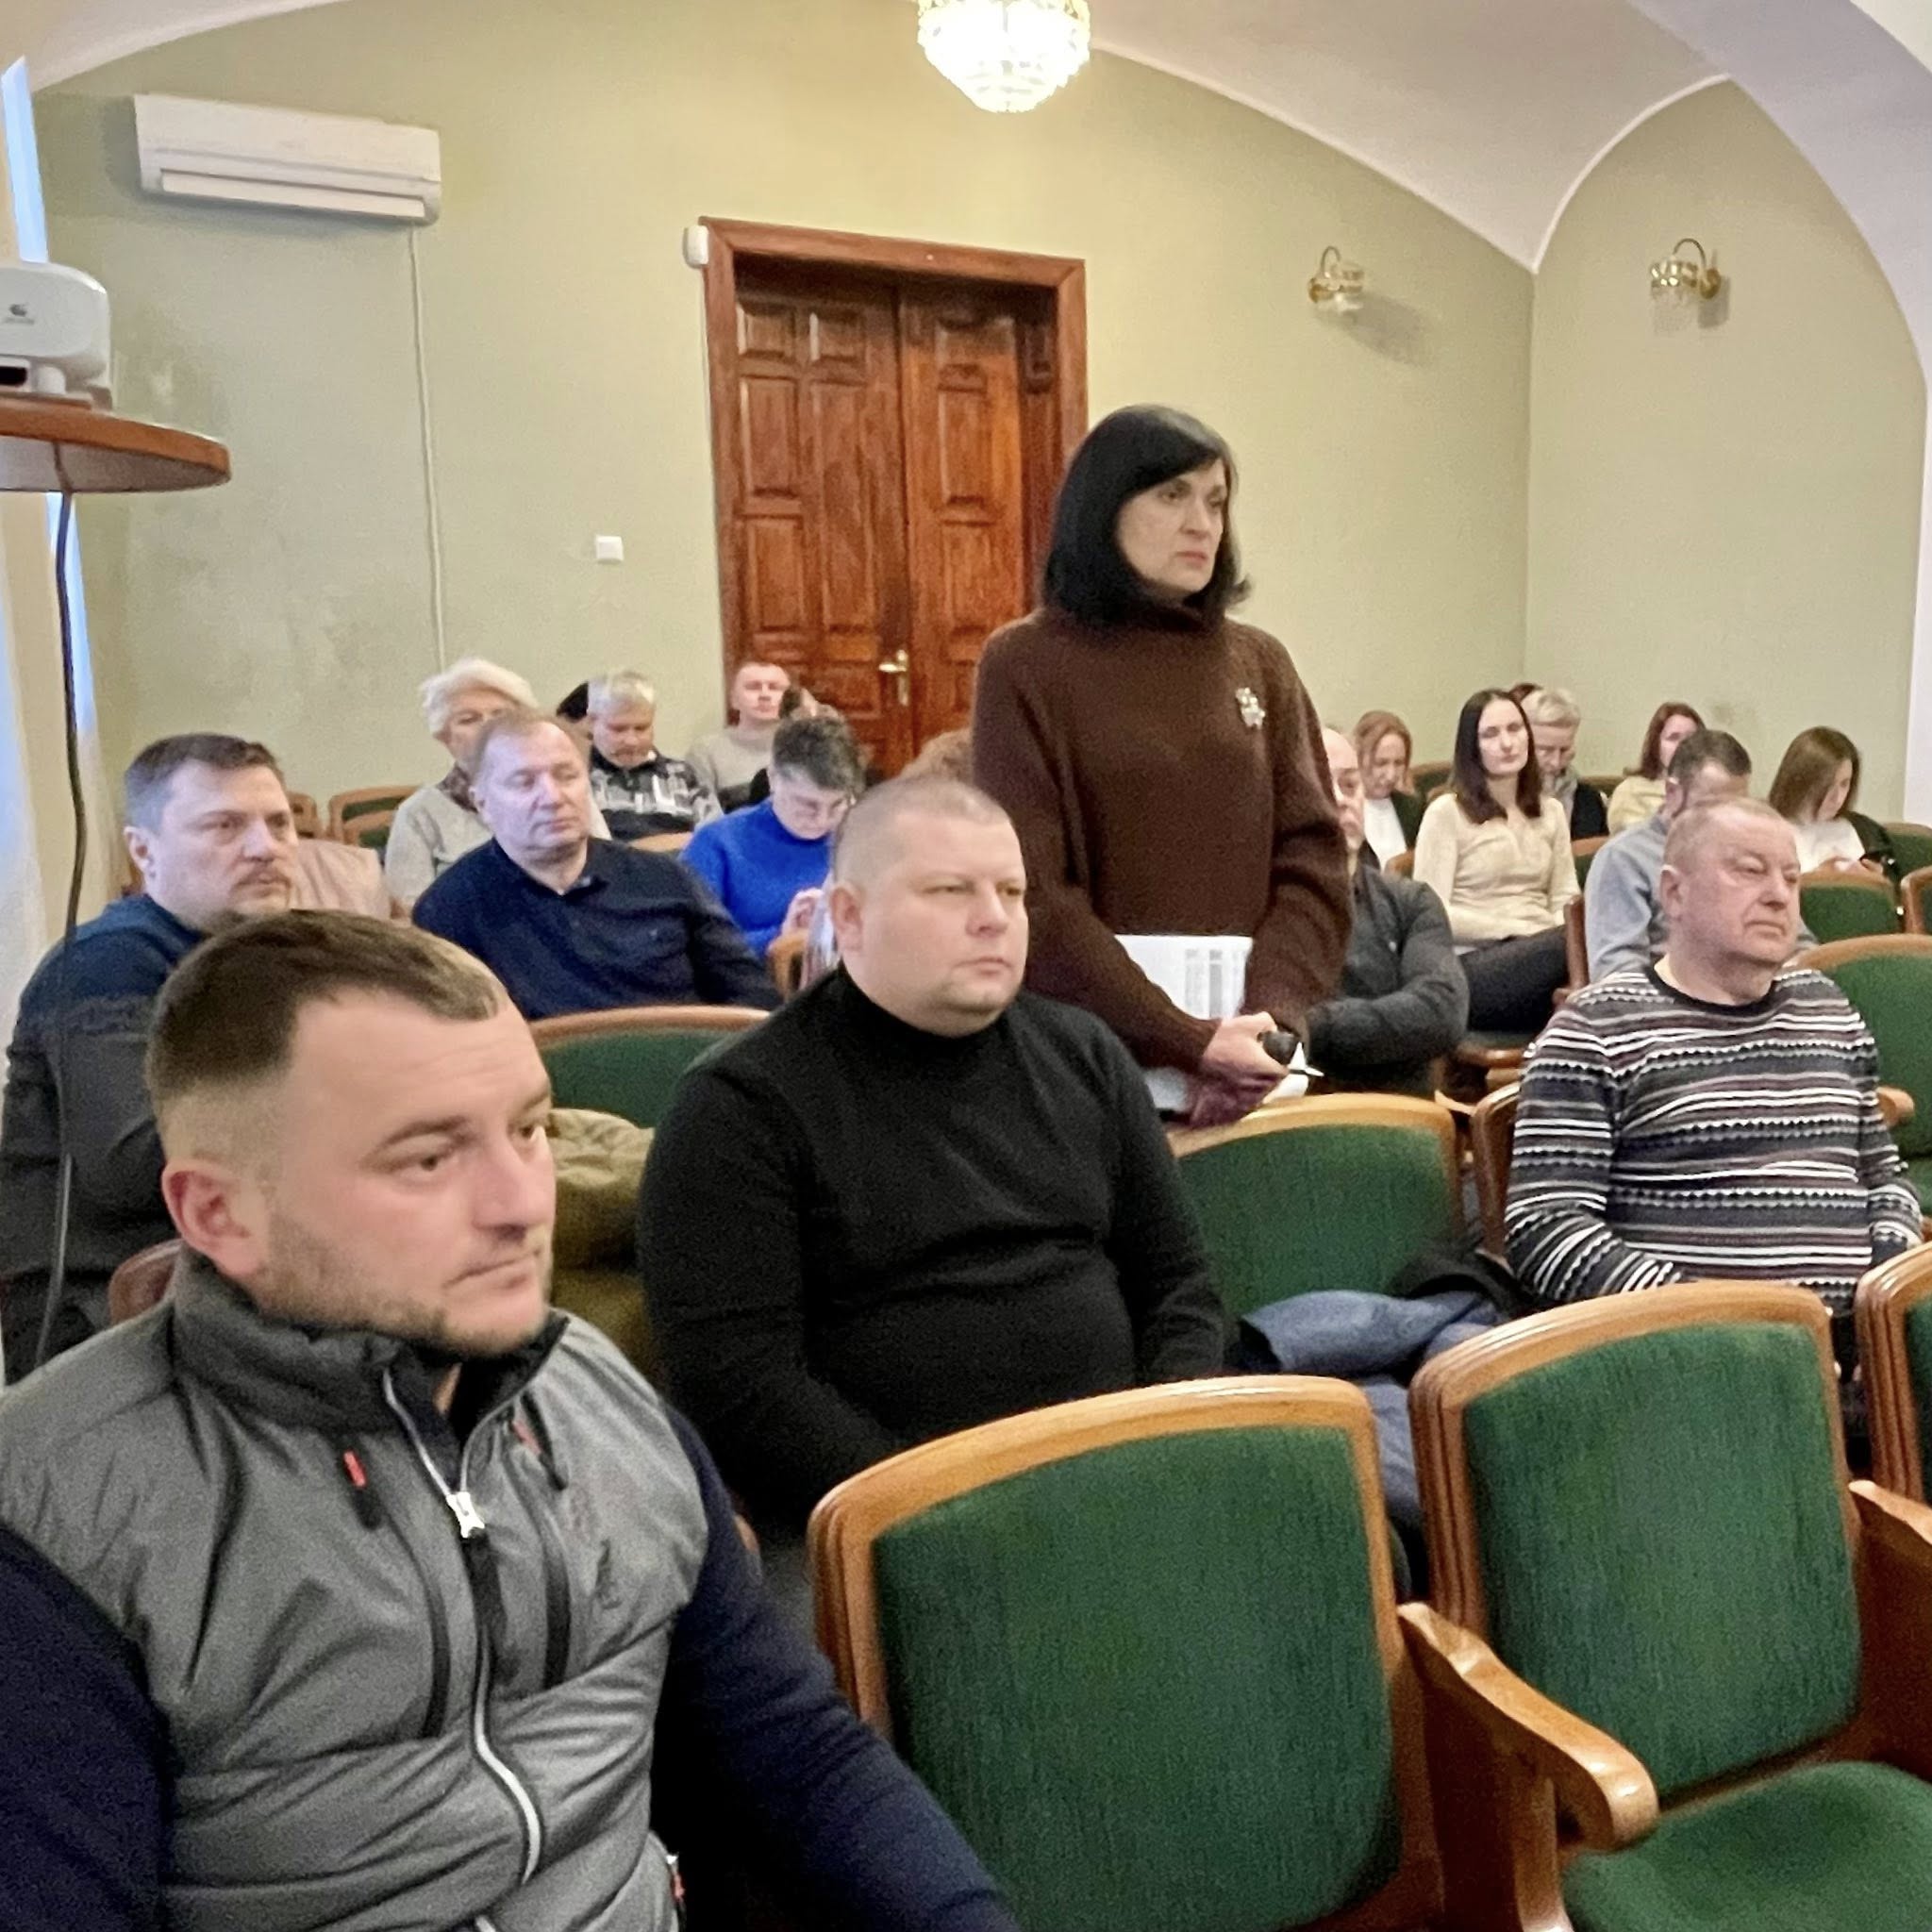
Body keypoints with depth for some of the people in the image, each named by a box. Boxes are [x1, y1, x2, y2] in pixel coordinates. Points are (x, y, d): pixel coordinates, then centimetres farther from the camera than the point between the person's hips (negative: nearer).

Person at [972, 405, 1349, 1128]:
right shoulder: (1025, 664, -4)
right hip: (1089, 1055, -3)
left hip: (1245, 1063, 4)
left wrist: (1269, 1019, -13)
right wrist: (1186, 1043, -17)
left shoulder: (1258, 663, 8)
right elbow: (1028, 896, -11)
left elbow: (1313, 858, 3)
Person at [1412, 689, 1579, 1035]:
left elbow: (1566, 899, 14)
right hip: (1473, 965, -5)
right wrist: (1520, 929, -12)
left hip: (1542, 953, 5)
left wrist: (1557, 930, -11)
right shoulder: (1447, 812, 2)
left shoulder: (1550, 814, 22)